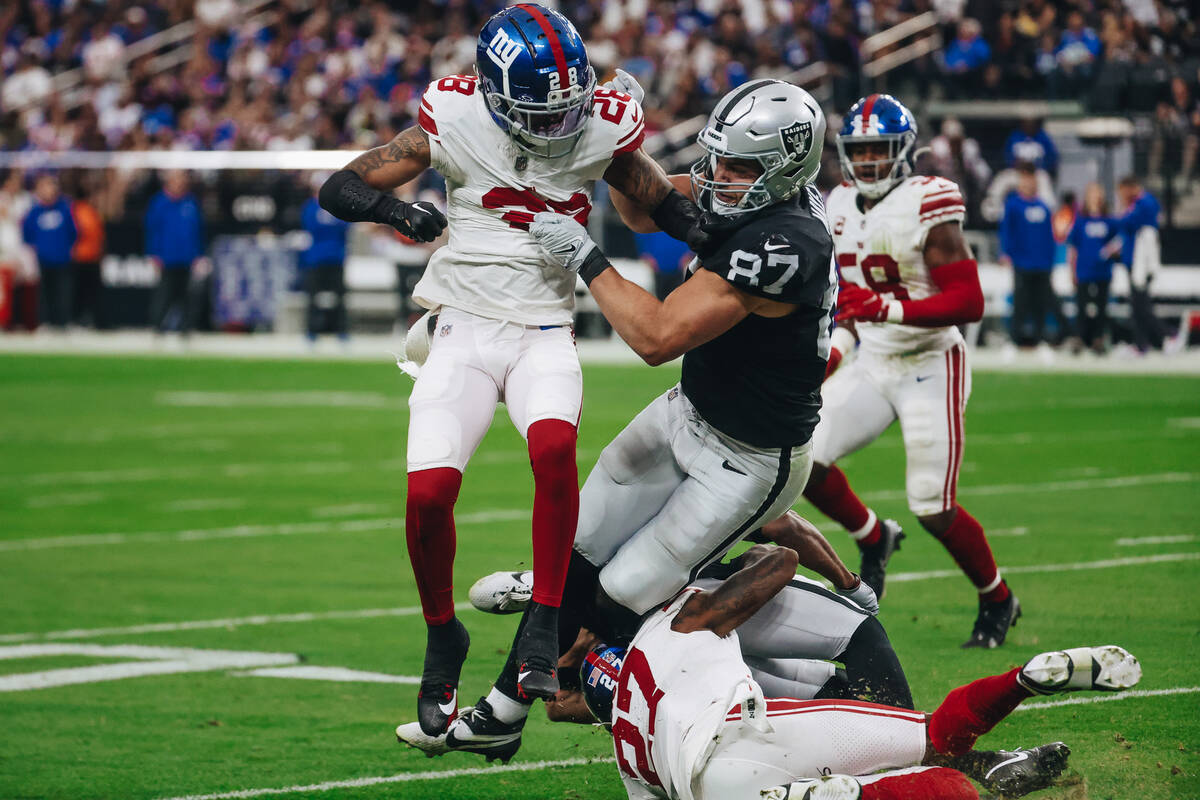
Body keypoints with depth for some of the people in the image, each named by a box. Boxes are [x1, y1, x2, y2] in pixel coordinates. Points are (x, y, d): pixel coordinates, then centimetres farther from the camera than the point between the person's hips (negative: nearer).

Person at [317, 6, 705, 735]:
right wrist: (395, 210, -27)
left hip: (544, 333, 0)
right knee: (429, 491, -17)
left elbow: (665, 203, 13)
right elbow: (339, 190, -5)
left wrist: (704, 223, -11)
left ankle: (543, 630, -19)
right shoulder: (458, 121, -7)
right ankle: (443, 638, 11)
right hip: (463, 328, 0)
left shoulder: (601, 128, -3)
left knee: (555, 447, -31)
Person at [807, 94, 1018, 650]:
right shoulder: (842, 208, 6)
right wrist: (838, 338, 10)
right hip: (872, 367, 6)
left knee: (933, 508, -7)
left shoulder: (928, 208, -16)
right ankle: (873, 538, 17)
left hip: (931, 367, -6)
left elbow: (968, 302, -22)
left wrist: (888, 309, -31)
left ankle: (997, 600, 18)